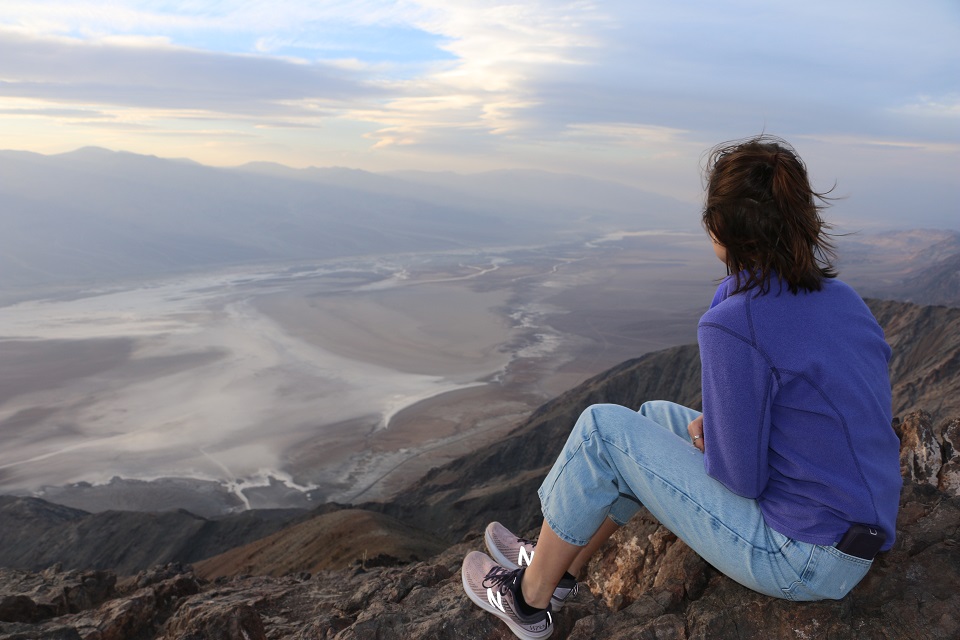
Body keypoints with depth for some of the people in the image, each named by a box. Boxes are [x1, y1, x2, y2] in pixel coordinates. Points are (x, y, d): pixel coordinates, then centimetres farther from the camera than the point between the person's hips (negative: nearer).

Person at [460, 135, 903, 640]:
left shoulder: (734, 324, -25)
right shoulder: (840, 298, 2)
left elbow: (739, 478, -19)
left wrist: (703, 438, 2)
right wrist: (714, 422, 5)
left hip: (799, 562, -9)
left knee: (602, 430, -5)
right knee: (656, 418, 16)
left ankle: (529, 599, 15)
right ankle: (558, 567, 30)